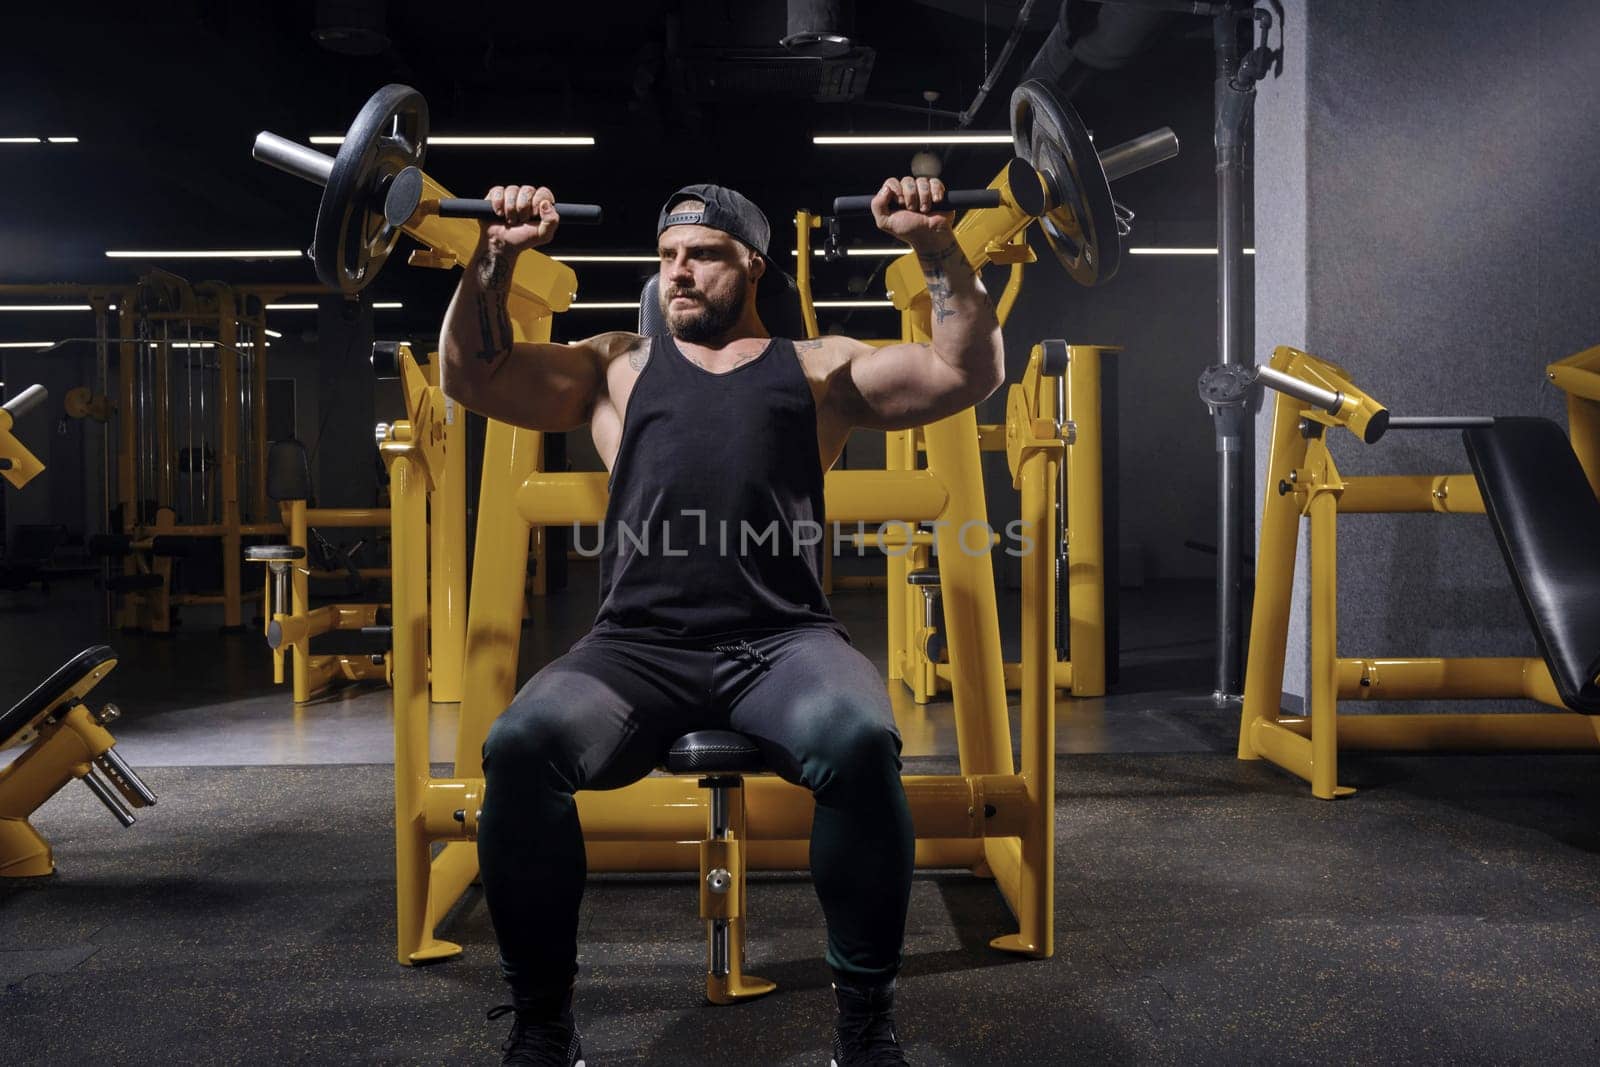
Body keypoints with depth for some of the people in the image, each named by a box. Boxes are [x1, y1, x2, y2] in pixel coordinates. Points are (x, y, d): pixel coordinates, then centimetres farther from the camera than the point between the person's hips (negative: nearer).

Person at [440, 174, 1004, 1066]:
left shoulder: (817, 367, 20)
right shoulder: (618, 366, 25)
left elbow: (970, 371, 13)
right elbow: (475, 375, 19)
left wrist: (936, 244, 4)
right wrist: (497, 255, 8)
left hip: (782, 643, -1)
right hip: (640, 647, 2)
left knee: (861, 742, -35)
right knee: (520, 748, -29)